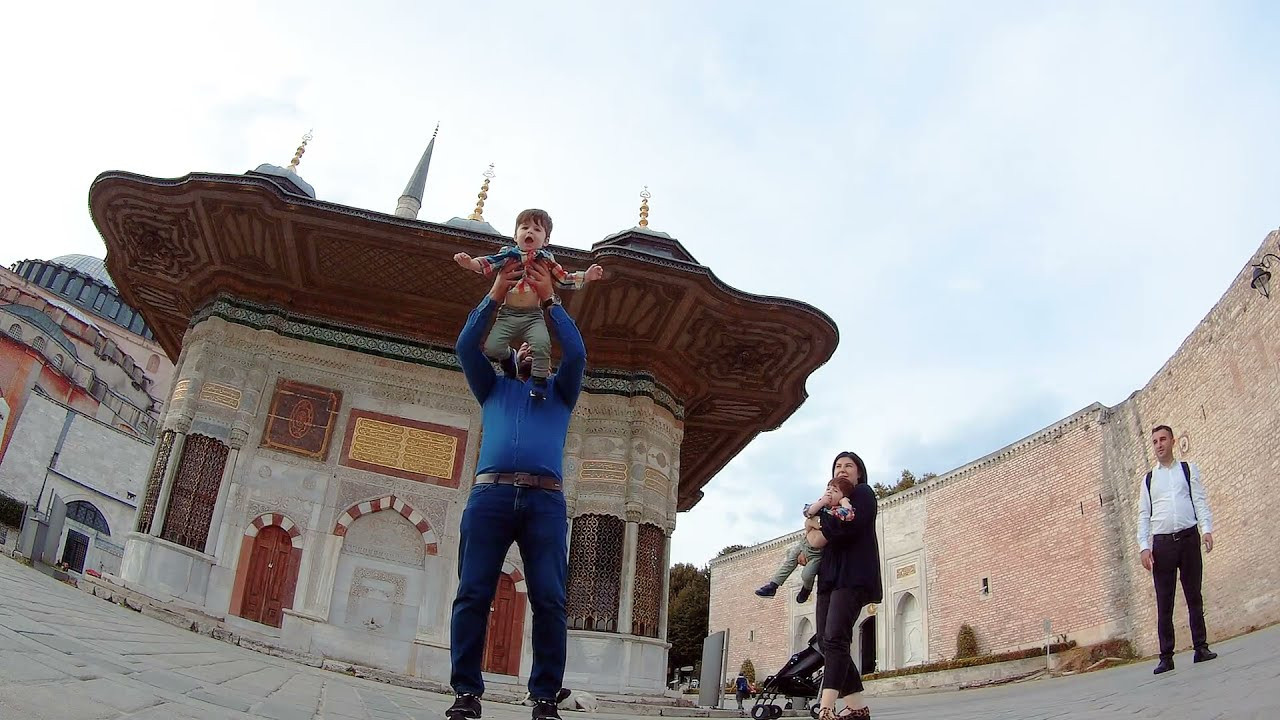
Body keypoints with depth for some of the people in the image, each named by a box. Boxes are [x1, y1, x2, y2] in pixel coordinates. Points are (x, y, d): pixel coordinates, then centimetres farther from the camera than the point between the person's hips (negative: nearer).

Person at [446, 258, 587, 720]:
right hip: (490, 494, 1)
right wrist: (495, 296, 9)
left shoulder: (559, 391, 28)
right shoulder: (494, 387, 29)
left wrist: (550, 300, 10)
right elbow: (466, 347, 14)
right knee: (472, 594, -8)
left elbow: (576, 354, 10)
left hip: (545, 500, 0)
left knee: (550, 600, -10)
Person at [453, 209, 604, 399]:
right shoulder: (508, 254, 8)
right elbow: (487, 264, 1)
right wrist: (470, 262, -19)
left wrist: (586, 276, 2)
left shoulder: (546, 259, 11)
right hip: (507, 314, 1)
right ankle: (508, 356, 20)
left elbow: (564, 279, 14)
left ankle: (539, 379, -10)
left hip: (533, 316, -1)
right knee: (491, 347, -14)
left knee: (541, 344, -29)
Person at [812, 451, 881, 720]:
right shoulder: (831, 500, 29)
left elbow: (848, 528, -12)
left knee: (835, 638, -21)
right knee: (826, 642, 0)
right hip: (830, 576, 8)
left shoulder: (863, 493, 4)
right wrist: (817, 507, -6)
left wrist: (820, 512, 3)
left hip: (853, 576, -8)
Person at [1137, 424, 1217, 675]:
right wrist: (1144, 546, -1)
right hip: (1162, 542, 1)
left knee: (1194, 595, 4)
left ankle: (1201, 647, 12)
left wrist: (1207, 529, -14)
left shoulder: (1188, 469, 10)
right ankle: (1166, 656, 0)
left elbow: (1200, 500, 1)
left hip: (1189, 537, -1)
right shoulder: (1148, 479, 13)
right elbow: (1144, 515, 9)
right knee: (1164, 602, -1)